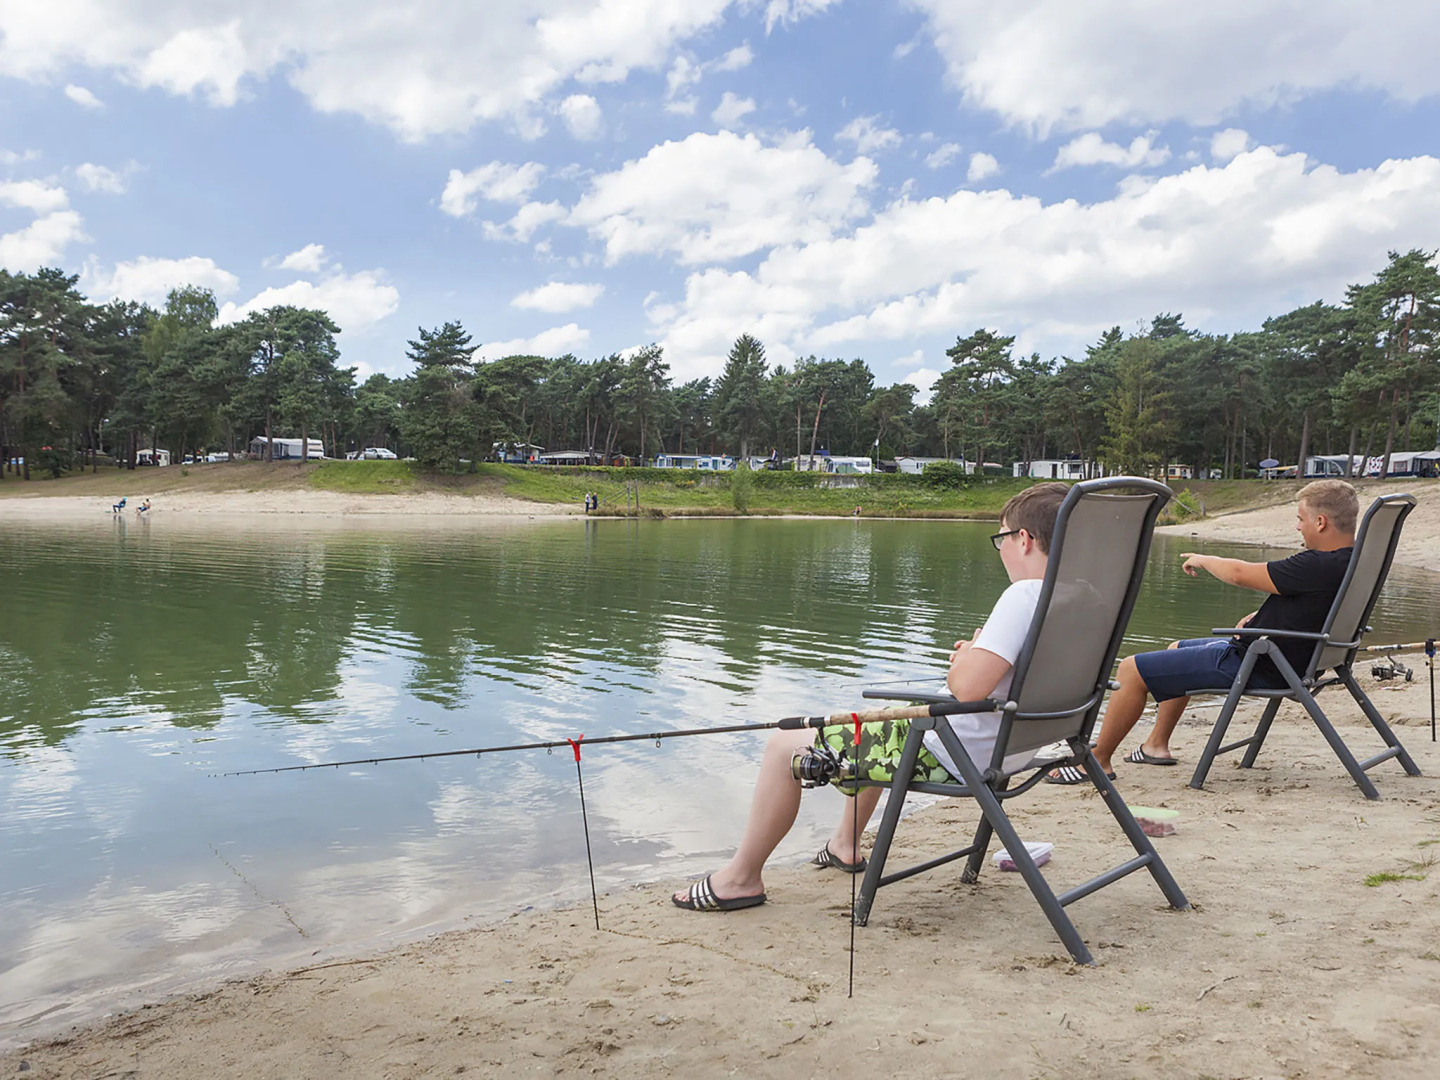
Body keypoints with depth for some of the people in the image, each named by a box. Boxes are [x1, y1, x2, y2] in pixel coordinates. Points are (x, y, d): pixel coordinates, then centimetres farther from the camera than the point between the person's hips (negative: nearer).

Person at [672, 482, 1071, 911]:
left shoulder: (1023, 596, -24)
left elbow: (968, 688, -33)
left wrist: (965, 657, -11)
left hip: (948, 757, -10)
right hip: (1000, 756, 10)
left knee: (784, 747, 0)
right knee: (877, 731, 37)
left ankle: (741, 877, 14)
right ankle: (846, 844, 48)